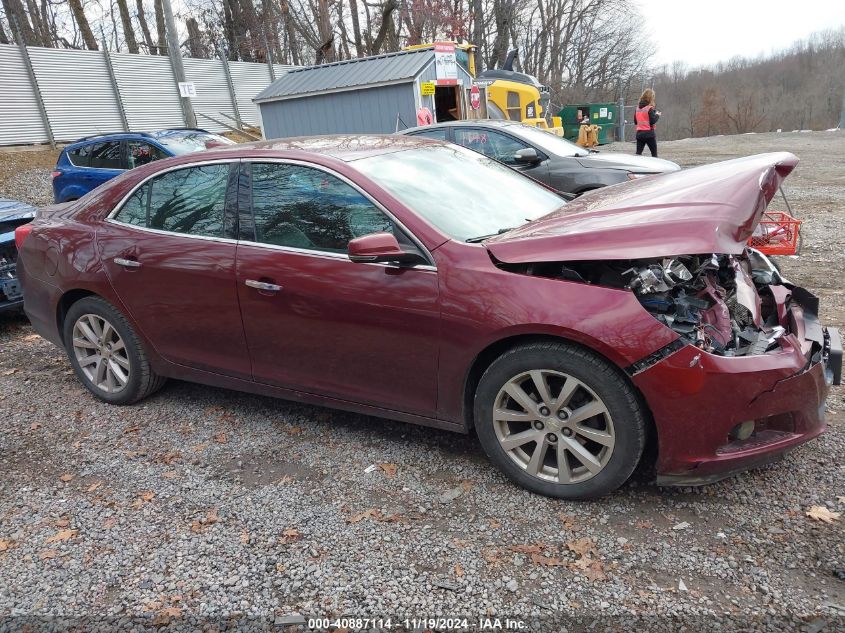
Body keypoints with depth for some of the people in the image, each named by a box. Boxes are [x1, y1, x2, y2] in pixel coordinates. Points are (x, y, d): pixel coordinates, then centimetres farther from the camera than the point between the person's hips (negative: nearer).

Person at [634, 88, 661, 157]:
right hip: (649, 133, -5)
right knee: (654, 154, 8)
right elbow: (653, 121, -14)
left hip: (639, 133, 5)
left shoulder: (638, 108, 5)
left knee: (638, 153, 3)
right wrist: (657, 115, 2)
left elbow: (635, 121, 12)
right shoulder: (650, 108, -11)